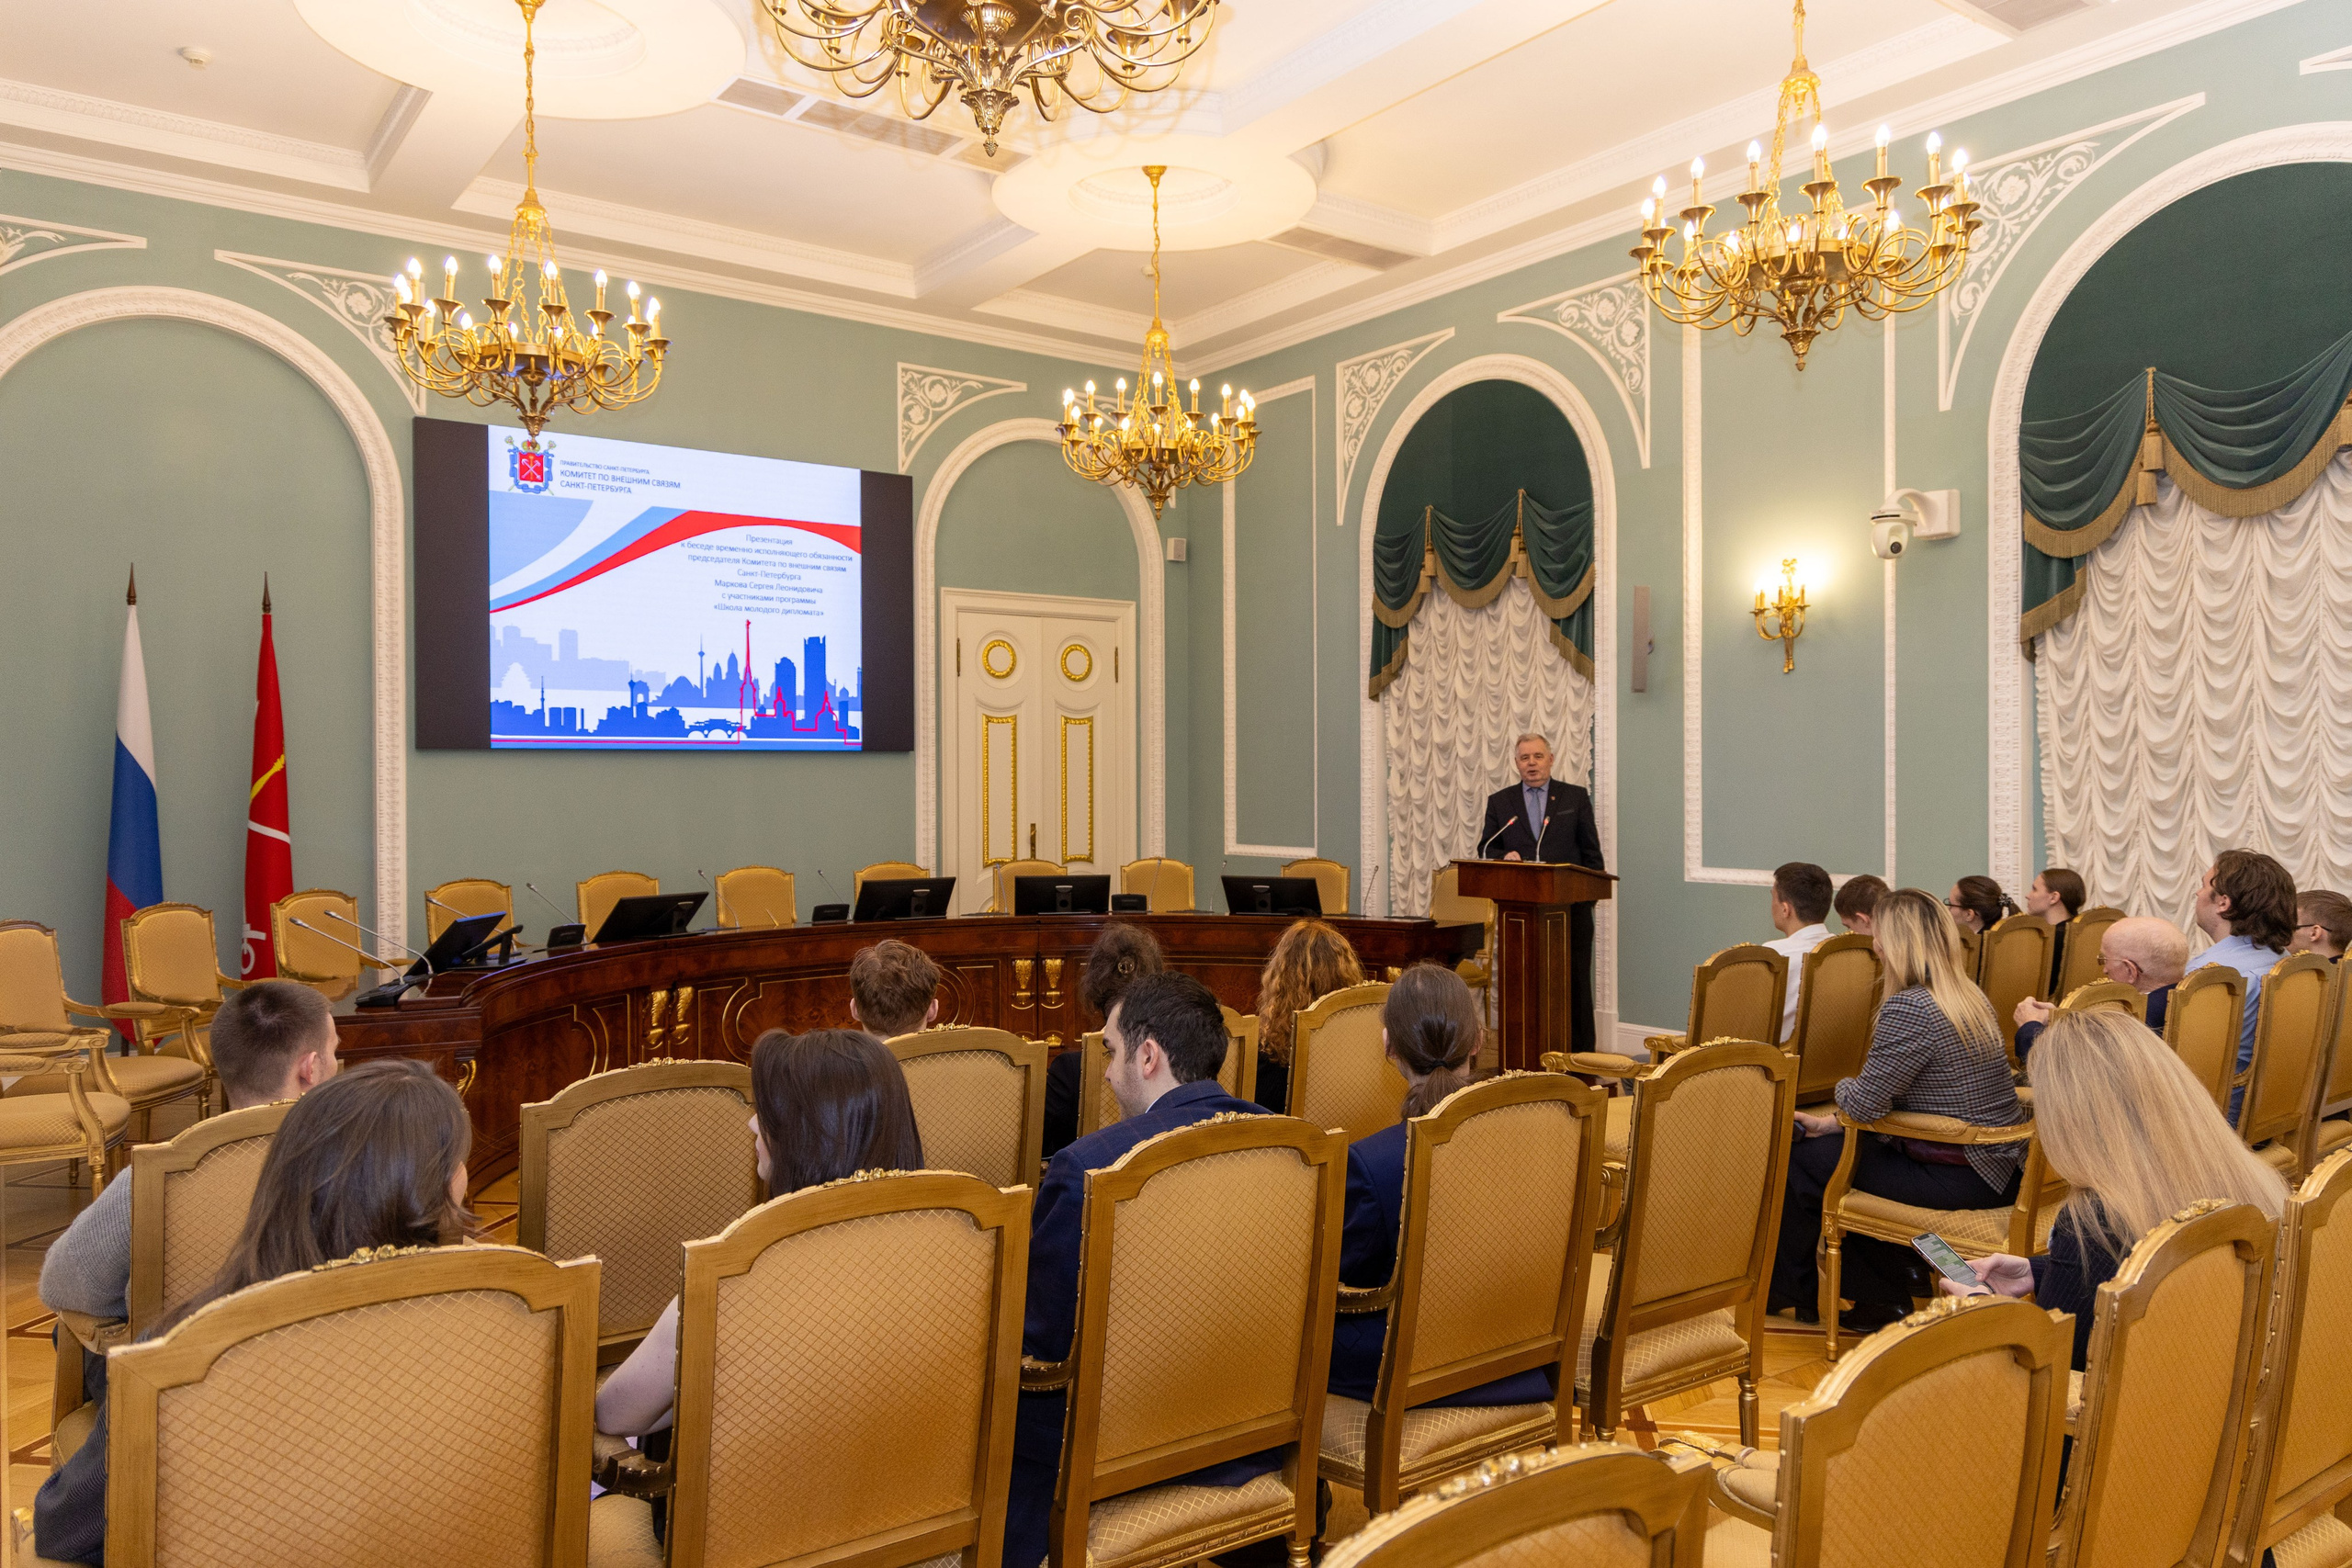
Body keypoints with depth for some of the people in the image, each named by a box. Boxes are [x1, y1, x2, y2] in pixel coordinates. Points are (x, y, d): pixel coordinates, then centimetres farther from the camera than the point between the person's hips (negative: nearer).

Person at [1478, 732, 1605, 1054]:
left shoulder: (1576, 797, 7)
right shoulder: (1499, 801, 10)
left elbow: (1591, 850, 7)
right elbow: (1485, 849, 10)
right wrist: (1504, 856, -11)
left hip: (1569, 908, -1)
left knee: (1574, 984, 3)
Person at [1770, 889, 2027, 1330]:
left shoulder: (1908, 1009, -22)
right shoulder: (1970, 998, 9)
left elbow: (1864, 1103, -17)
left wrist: (1843, 1087, 6)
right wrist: (1832, 1123, 15)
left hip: (1958, 1177, -9)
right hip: (2001, 1165, 9)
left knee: (1802, 1162, 4)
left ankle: (1788, 1291, 27)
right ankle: (1882, 1301, 28)